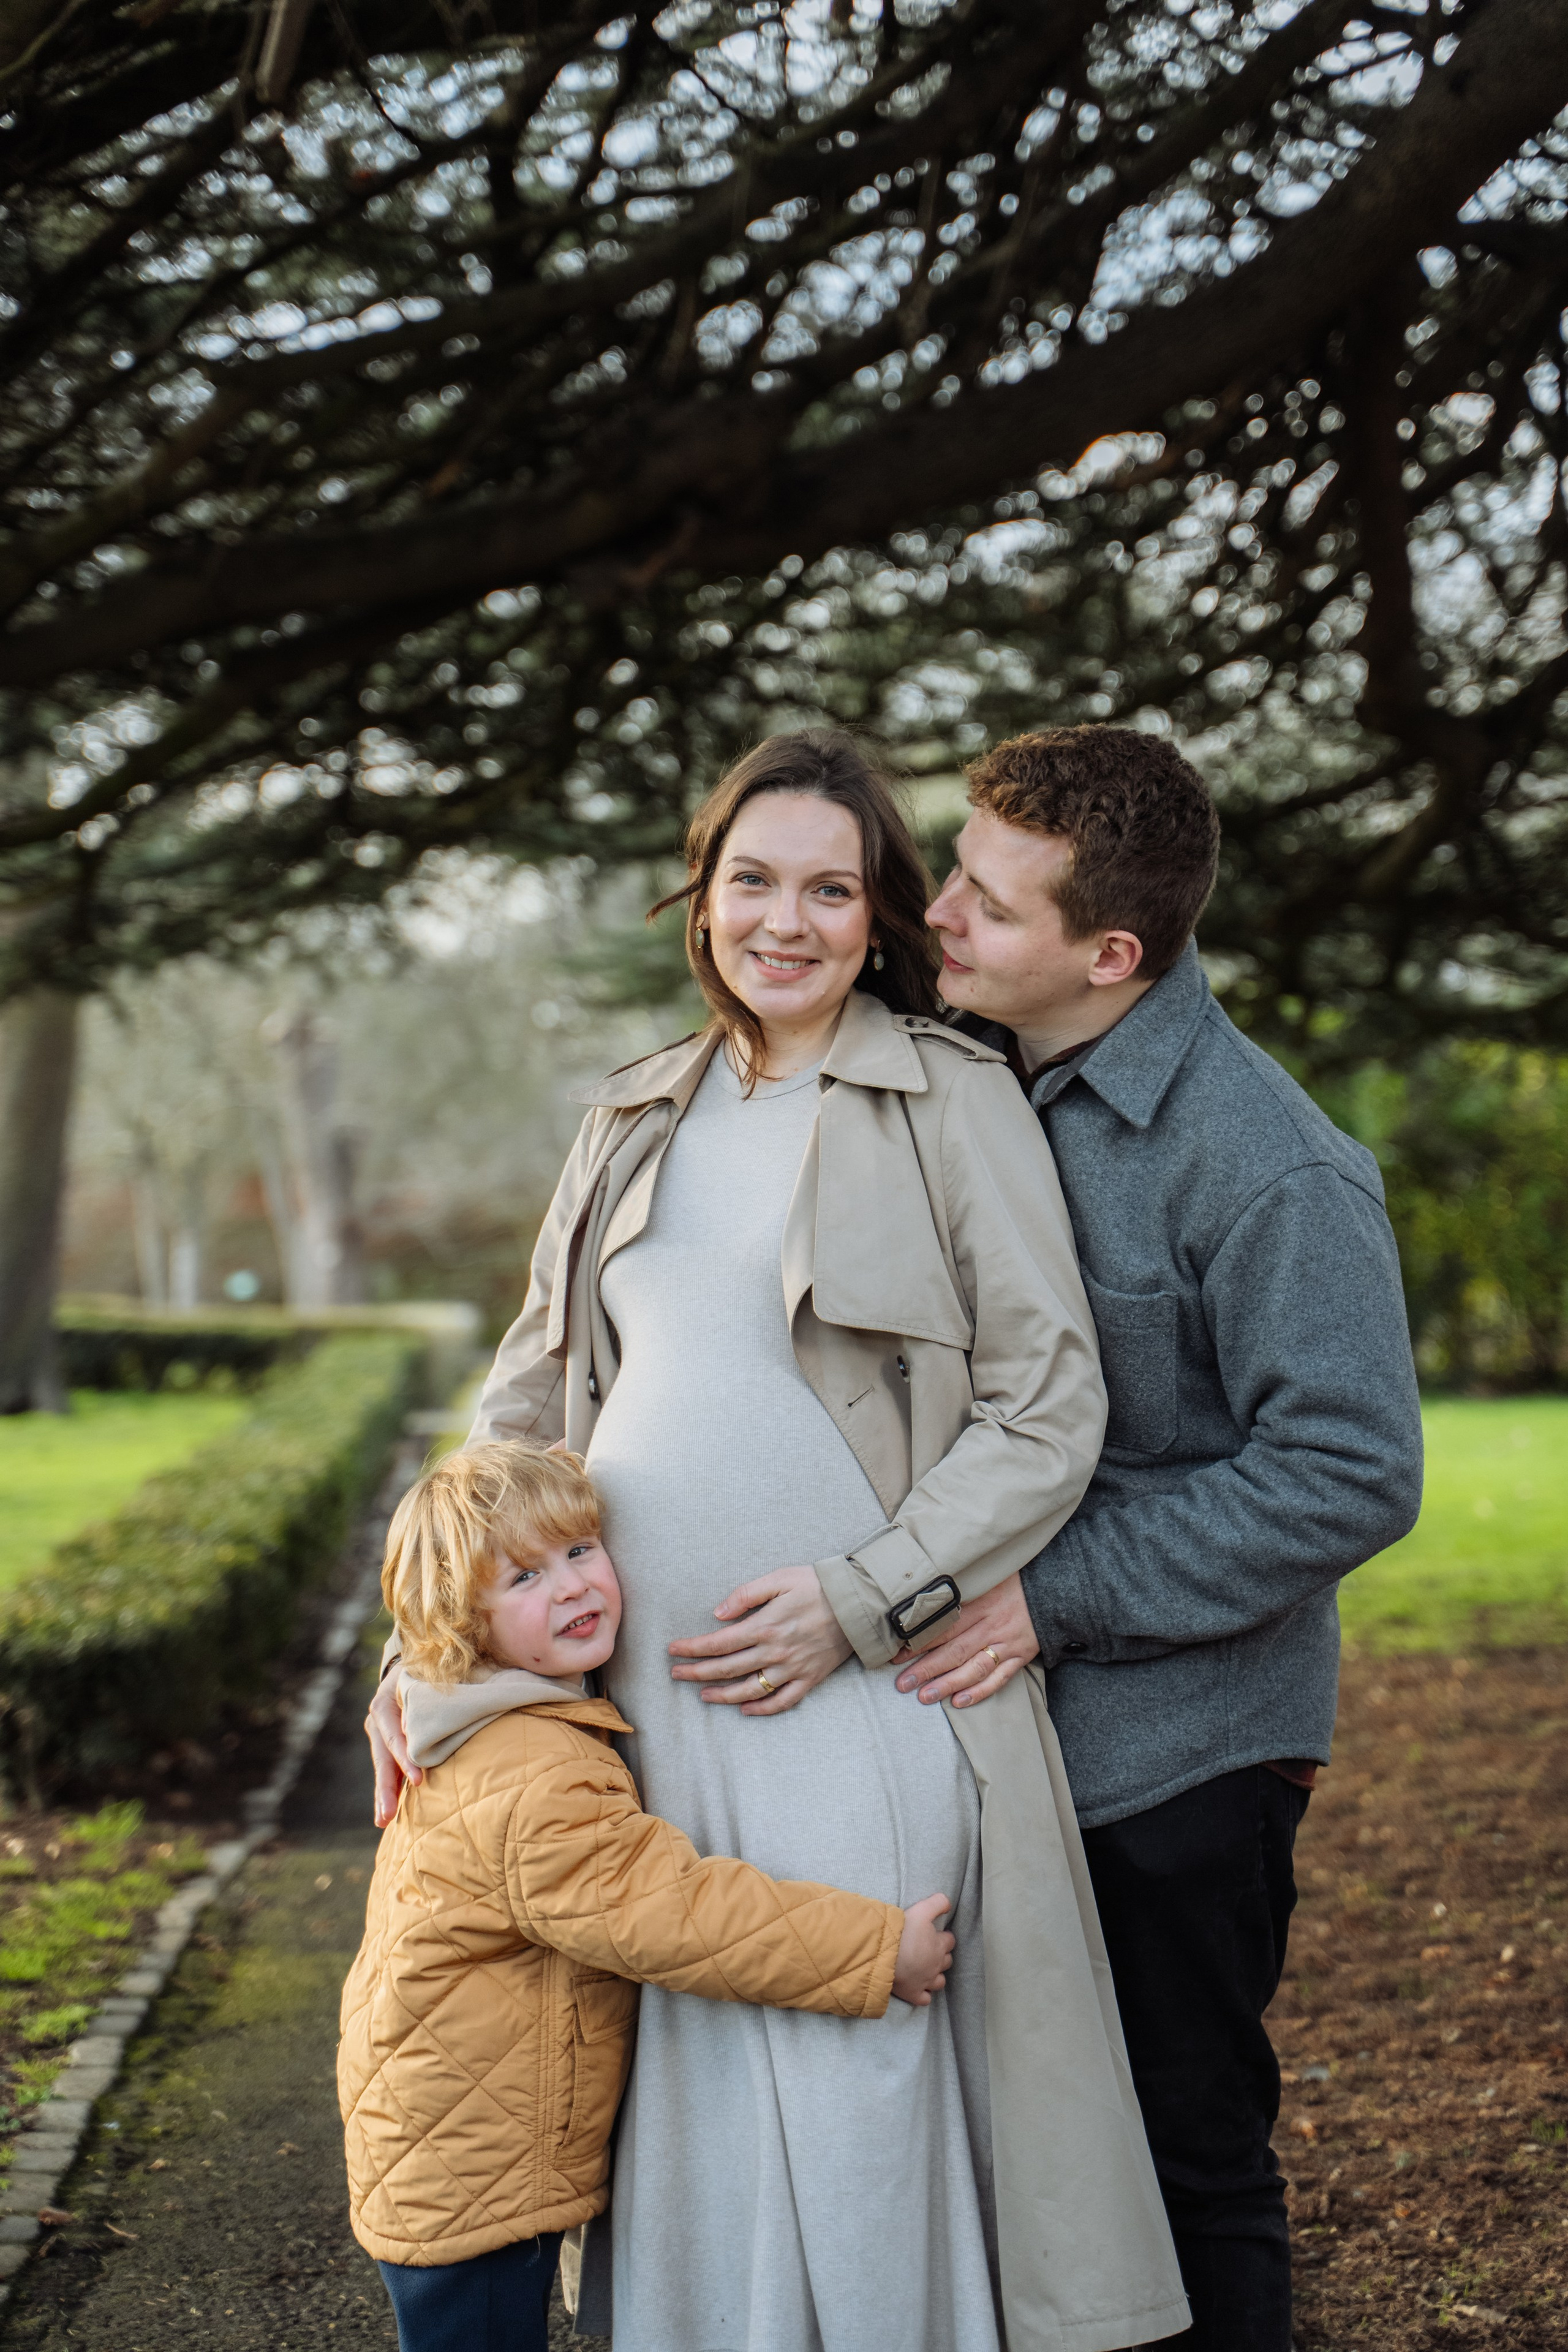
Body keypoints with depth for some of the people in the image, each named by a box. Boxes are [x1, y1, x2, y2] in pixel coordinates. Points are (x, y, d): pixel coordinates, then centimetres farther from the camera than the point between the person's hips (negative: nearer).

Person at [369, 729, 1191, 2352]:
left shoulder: (955, 1100, 0)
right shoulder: (633, 1123, 15)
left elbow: (1048, 1412, -4)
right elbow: (532, 1402, 18)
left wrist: (856, 1601, -13)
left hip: (862, 1701, -4)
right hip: (633, 1695, 5)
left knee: (855, 2116, 0)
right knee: (673, 2106, 10)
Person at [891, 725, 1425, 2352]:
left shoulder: (1263, 1164, -20)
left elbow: (1350, 1475, -22)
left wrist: (1056, 1595, -21)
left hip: (1171, 1749, -7)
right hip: (998, 1722, 7)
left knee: (1184, 2153, 8)